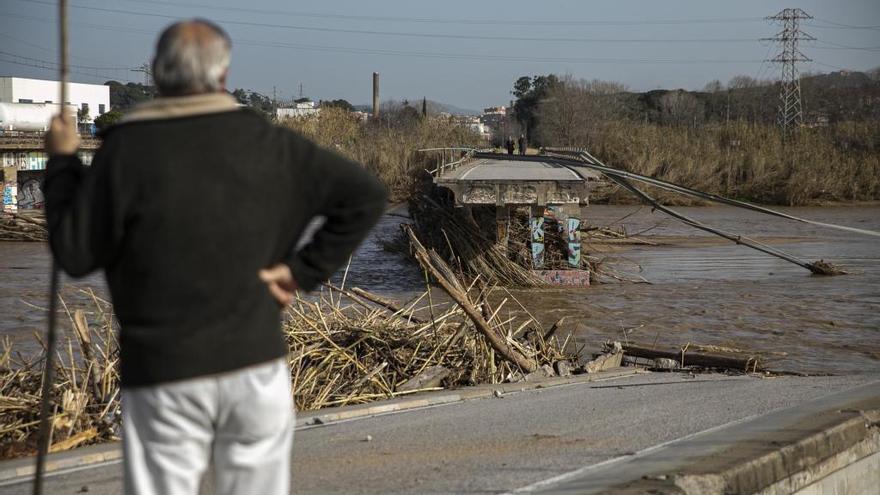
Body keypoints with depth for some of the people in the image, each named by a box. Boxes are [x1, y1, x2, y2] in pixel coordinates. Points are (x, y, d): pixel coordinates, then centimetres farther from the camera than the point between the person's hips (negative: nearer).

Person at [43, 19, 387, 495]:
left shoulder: (125, 149, -9)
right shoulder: (267, 143, -1)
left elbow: (75, 254, -5)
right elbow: (365, 194, 1)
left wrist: (63, 162, 6)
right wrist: (304, 270, 2)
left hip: (163, 372, -2)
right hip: (256, 363, 2)